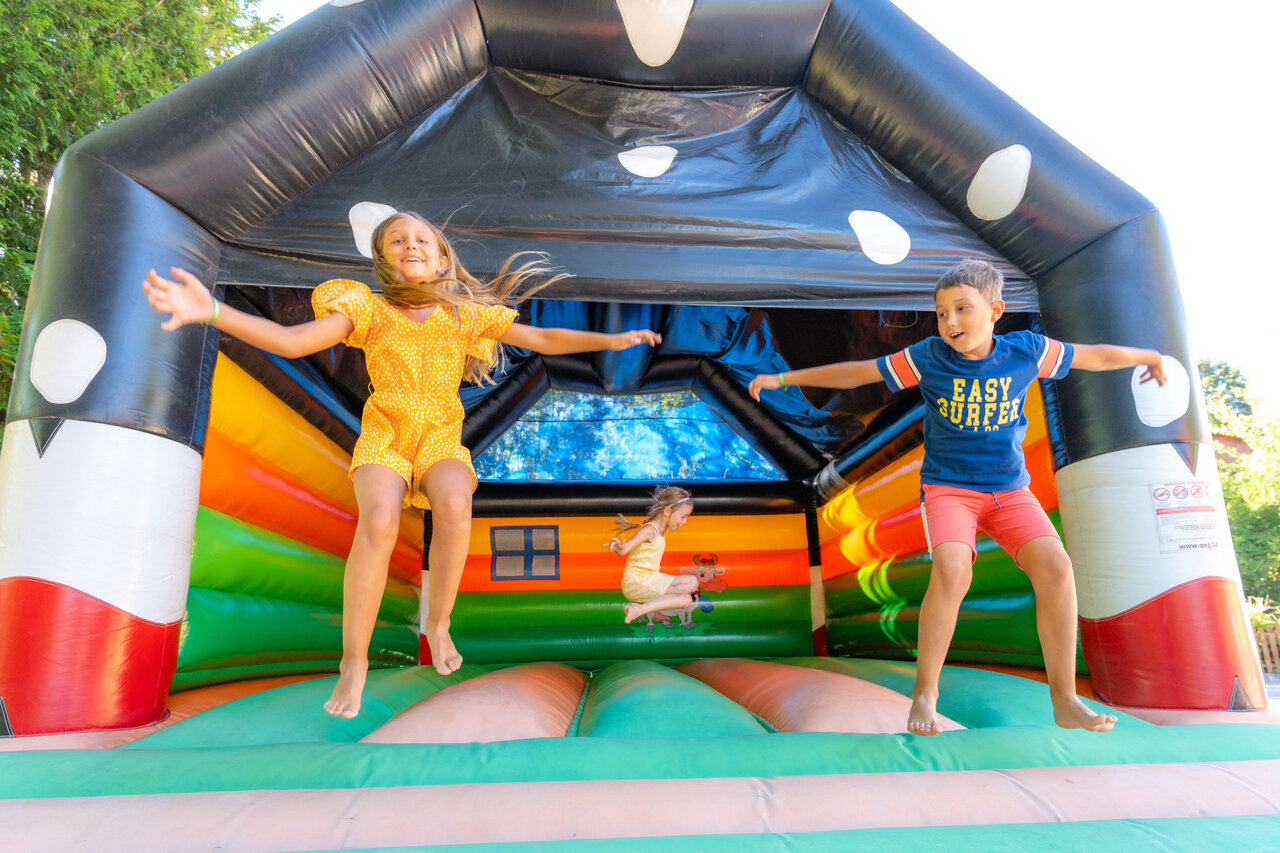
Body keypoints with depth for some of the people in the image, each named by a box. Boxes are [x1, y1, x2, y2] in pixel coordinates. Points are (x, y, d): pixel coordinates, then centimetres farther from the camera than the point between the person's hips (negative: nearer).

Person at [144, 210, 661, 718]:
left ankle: (437, 625, -8)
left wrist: (612, 340, -7)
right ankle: (354, 661, -13)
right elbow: (289, 341, -9)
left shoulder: (466, 313, 5)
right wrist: (212, 311, -24)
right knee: (379, 519, -31)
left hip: (442, 437, 1)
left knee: (454, 504, -34)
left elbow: (545, 340, 4)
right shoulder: (371, 310, 2)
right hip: (383, 434, 0)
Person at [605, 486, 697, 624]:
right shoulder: (649, 530, -19)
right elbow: (623, 549, -29)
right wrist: (618, 545, -49)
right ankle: (640, 609, -29)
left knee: (693, 582, 9)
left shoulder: (660, 529, 11)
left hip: (651, 578, 10)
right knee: (686, 599, -19)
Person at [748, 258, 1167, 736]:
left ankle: (1064, 701, -5)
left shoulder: (1027, 352, -1)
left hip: (1010, 489, 3)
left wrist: (1149, 357, 31)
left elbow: (1095, 355, 16)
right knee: (951, 570, -28)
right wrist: (785, 379, -2)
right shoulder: (928, 358, -5)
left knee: (1054, 565, -21)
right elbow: (855, 372, -1)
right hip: (948, 488, -2)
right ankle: (924, 695, -13)